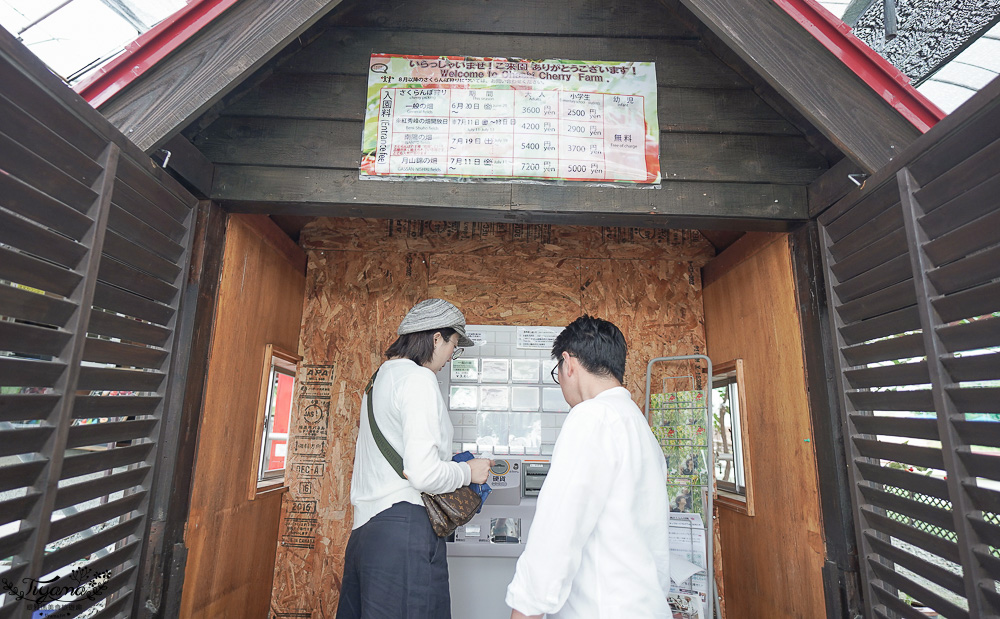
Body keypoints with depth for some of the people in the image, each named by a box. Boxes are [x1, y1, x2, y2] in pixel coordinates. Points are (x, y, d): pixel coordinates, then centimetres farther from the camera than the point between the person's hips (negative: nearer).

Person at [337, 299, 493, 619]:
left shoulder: (380, 377, 16)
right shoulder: (419, 378, -13)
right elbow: (424, 473, -21)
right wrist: (468, 472, -2)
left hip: (364, 530, 10)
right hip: (405, 529, -10)